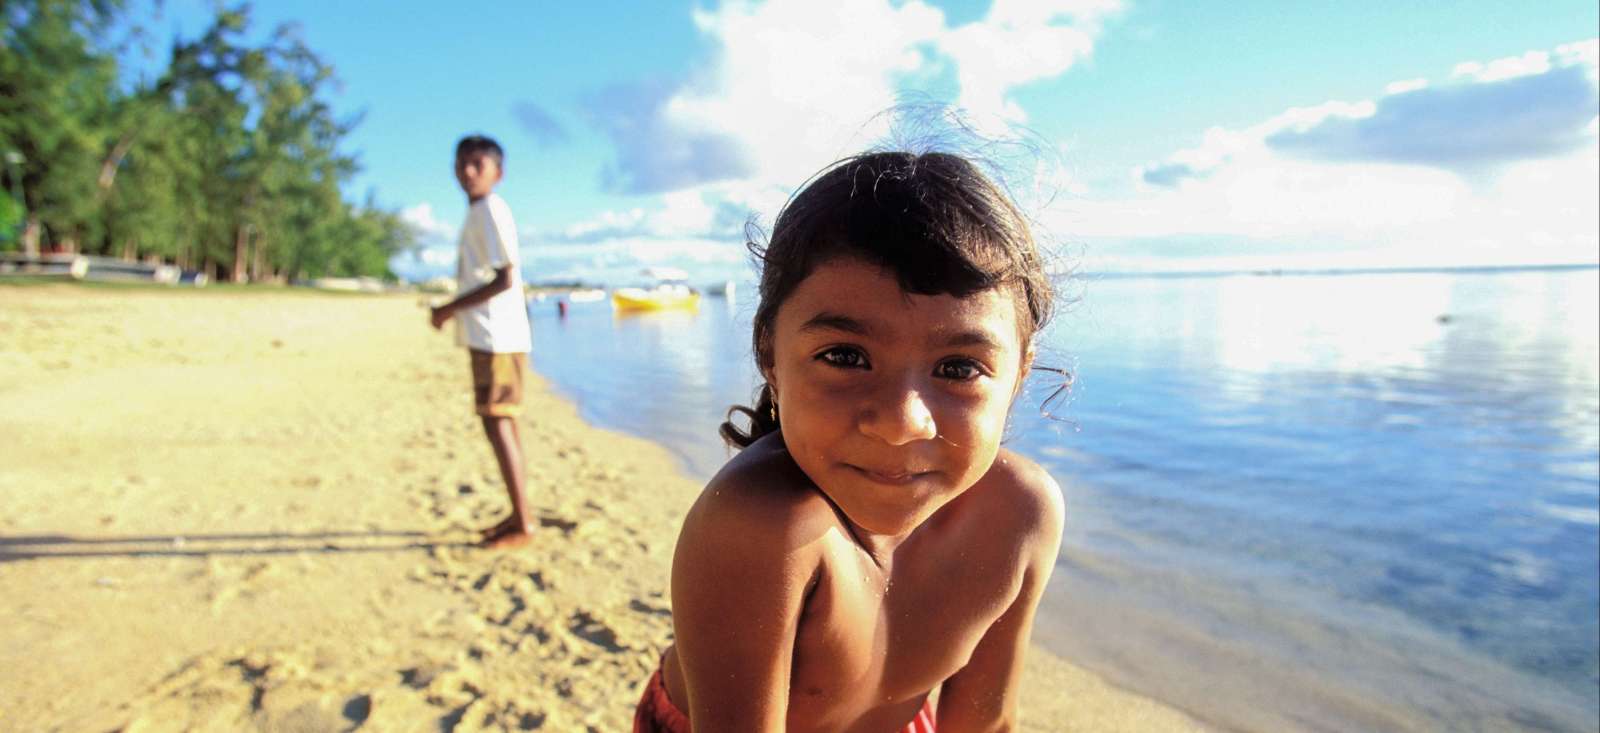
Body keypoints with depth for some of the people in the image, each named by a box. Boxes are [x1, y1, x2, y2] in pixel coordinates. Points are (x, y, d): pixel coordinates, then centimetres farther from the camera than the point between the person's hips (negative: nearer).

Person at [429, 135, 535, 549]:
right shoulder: (479, 213, 19)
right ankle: (518, 514, 20)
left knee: (496, 423, -9)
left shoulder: (489, 210, -10)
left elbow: (505, 279, -19)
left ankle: (524, 524, -4)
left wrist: (450, 309, -13)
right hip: (491, 335, 10)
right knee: (502, 422, 12)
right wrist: (455, 310, 15)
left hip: (496, 336, -10)